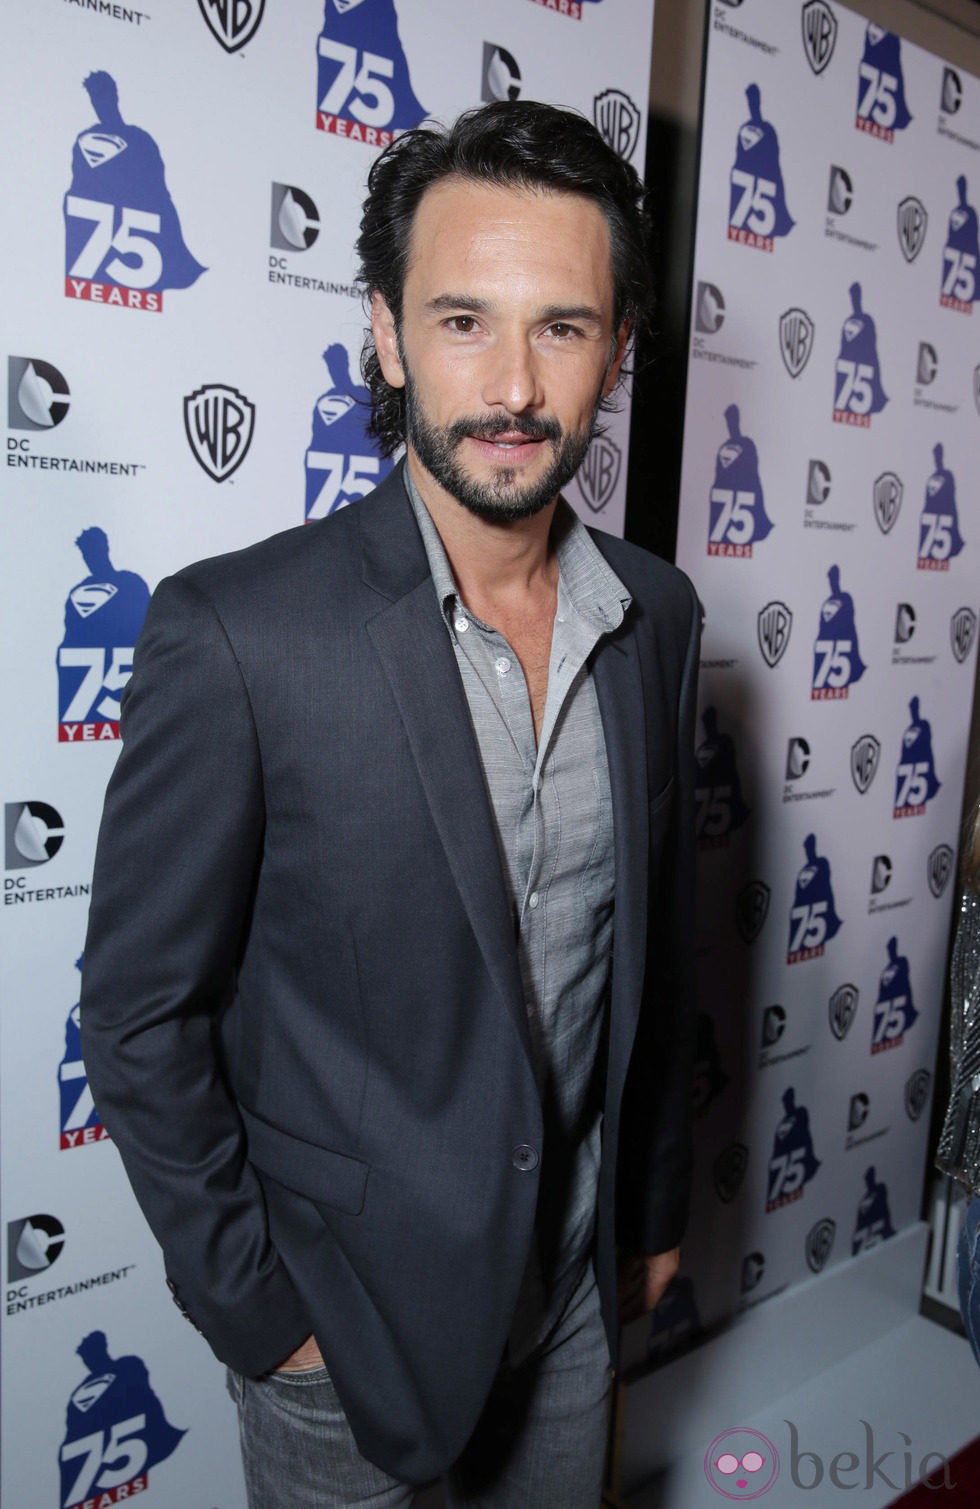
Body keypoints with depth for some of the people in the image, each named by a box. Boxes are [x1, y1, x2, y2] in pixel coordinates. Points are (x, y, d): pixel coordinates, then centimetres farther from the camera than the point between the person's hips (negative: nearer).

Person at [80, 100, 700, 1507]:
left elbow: (659, 932, 3)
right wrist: (252, 1306, -10)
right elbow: (141, 1014, -15)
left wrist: (655, 1201, 10)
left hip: (576, 1273, 5)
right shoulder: (237, 632, -23)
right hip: (350, 1293, -4)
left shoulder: (658, 613, -7)